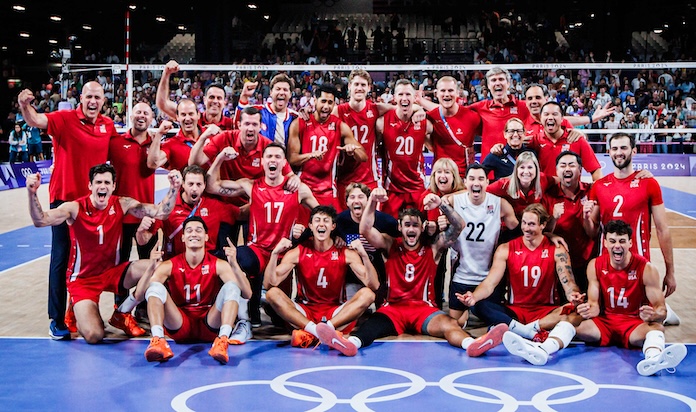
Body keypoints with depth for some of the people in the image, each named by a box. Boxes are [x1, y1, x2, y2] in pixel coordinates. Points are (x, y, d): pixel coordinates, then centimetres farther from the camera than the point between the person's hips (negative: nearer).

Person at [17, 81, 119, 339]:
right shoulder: (65, 119, -10)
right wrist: (25, 106, -47)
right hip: (65, 197, -5)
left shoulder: (108, 125, 5)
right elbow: (36, 121, -27)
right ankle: (57, 319, 5)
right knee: (61, 259, -1)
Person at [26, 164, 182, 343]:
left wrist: (173, 188, -29)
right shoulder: (75, 208, -15)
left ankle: (122, 314, 1)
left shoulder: (122, 204, -6)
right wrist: (32, 193, -44)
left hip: (112, 272, 4)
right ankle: (78, 310, 16)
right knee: (93, 335, -25)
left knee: (155, 268, -24)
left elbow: (160, 212, -13)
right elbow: (40, 221, -28)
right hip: (83, 279, -4)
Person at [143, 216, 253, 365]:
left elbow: (247, 294, -15)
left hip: (209, 325, 0)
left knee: (231, 287, -23)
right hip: (179, 325, 0)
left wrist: (234, 264, -28)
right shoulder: (170, 265, -1)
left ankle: (222, 342, -43)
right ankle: (157, 341, -44)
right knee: (155, 287, -22)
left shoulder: (218, 265, -3)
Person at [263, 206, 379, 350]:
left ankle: (311, 334, -37)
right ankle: (314, 329, -38)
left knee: (367, 294, -24)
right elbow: (269, 284, -12)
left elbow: (373, 285, -14)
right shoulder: (298, 252, -2)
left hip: (336, 314, 0)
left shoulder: (345, 253, -3)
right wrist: (275, 254, -25)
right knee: (272, 293, -21)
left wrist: (364, 255, -29)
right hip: (305, 314, 0)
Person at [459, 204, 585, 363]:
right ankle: (536, 334, -39)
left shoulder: (556, 251, 0)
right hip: (515, 311, 2)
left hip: (546, 312, -2)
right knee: (480, 306, -28)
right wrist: (474, 297, -28)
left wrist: (573, 295, -35)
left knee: (573, 313, -33)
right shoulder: (506, 249, 2)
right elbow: (490, 283, -6)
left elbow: (568, 283, -10)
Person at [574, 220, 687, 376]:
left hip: (634, 325, -4)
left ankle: (653, 358, -72)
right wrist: (588, 310, -25)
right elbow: (594, 303, 2)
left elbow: (661, 309, -11)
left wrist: (653, 315, -37)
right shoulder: (595, 266, 0)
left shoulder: (646, 269, -9)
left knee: (657, 327, -40)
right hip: (604, 322, 4)